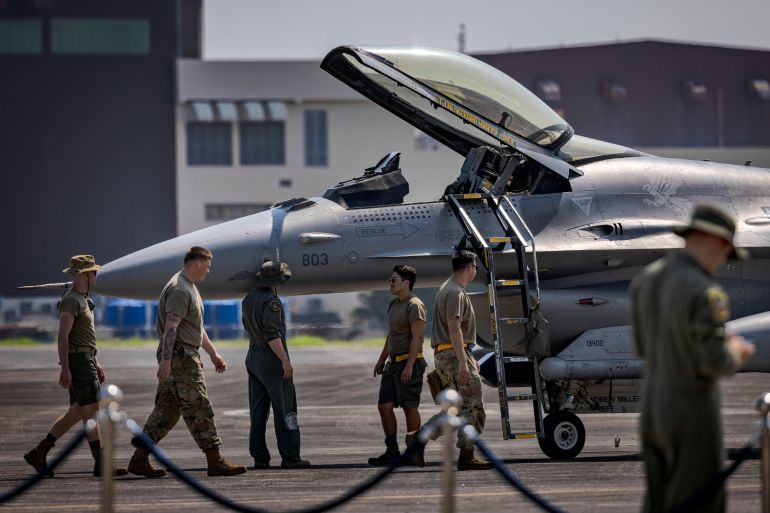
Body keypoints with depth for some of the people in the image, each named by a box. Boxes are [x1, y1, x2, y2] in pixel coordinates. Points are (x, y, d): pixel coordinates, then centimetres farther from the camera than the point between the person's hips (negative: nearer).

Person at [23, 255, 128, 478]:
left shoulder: (82, 300, 19)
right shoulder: (71, 300, -14)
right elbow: (63, 335, -20)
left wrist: (96, 364, 24)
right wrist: (64, 369, -24)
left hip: (86, 360, 10)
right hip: (77, 361, -10)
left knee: (76, 413, 10)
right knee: (92, 411, -10)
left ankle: (38, 453, 13)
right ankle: (101, 464, -10)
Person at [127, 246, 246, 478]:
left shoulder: (189, 288, 21)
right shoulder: (179, 290, -14)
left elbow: (197, 328, 28)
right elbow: (171, 327, -22)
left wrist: (213, 354, 29)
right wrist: (165, 360, -28)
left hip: (187, 355, 11)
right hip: (180, 356, -11)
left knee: (167, 409, 9)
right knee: (198, 408, -7)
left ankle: (139, 459, 8)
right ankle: (214, 461, -6)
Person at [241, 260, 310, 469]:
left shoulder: (248, 299, 11)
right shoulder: (271, 301, -16)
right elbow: (272, 334, -22)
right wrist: (285, 360, -21)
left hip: (253, 357, 9)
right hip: (272, 359, -9)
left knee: (258, 411, 8)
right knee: (284, 409, -5)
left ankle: (259, 457, 8)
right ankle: (290, 457, -7)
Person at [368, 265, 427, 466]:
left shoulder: (414, 305, -12)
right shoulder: (394, 305, 18)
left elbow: (416, 337, -18)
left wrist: (409, 366, -23)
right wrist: (382, 359, 25)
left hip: (410, 362, -9)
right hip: (393, 363, 9)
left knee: (410, 407, -5)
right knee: (384, 406, 5)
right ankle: (392, 451, 9)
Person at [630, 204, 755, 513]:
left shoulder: (645, 279, 4)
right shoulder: (705, 293, -22)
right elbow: (716, 362, -23)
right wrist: (735, 352, 0)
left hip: (653, 410, 8)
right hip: (693, 417, -8)